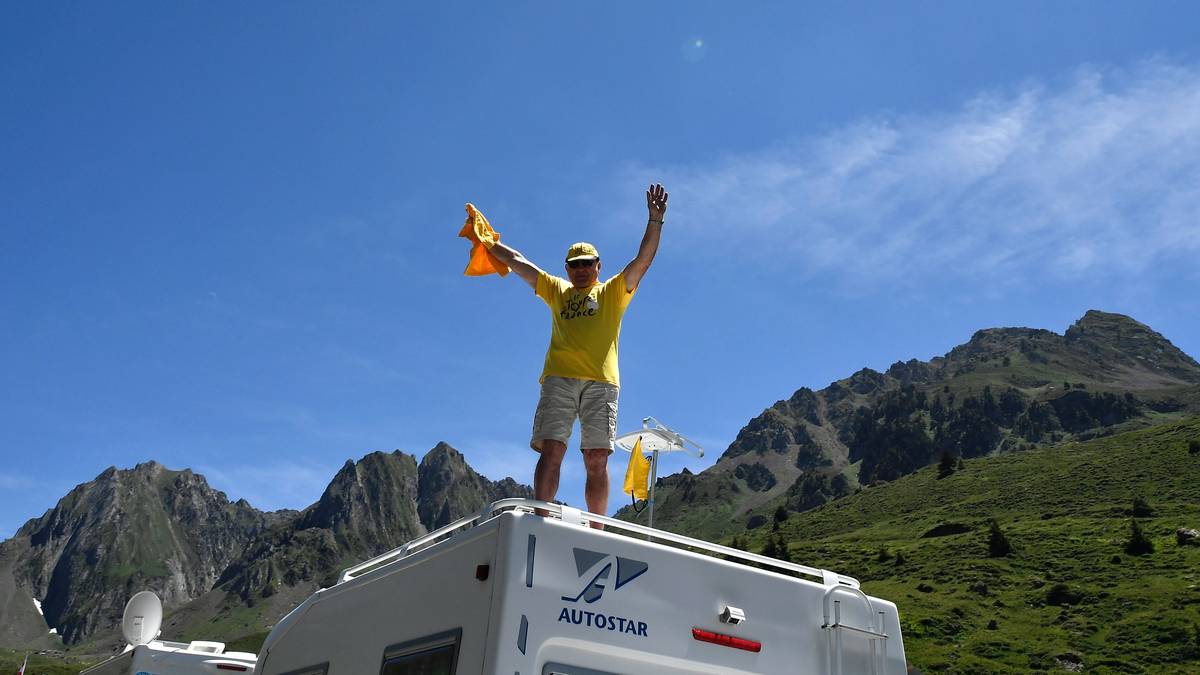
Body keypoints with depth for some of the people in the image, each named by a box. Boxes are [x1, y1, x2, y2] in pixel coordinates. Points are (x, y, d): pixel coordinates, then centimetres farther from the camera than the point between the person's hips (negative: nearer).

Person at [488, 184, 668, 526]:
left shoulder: (613, 292, 21)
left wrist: (655, 220, 1)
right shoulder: (557, 290, 27)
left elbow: (644, 258, 10)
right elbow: (516, 260, 29)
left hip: (601, 382, -1)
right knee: (551, 450, -13)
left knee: (597, 460, -7)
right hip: (558, 379, 2)